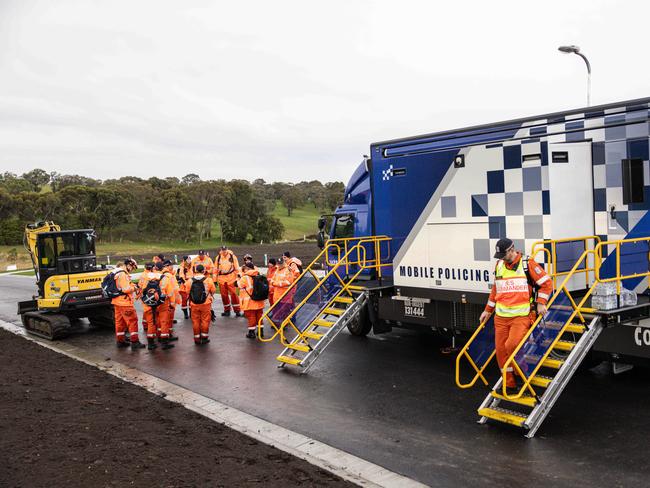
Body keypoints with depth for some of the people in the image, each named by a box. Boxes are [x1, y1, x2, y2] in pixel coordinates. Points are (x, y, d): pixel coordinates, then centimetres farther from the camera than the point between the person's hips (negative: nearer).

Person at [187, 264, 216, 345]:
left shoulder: (190, 281, -5)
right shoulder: (208, 280, -9)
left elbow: (187, 292, 4)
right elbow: (213, 291, 1)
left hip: (194, 304, 2)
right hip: (205, 304, -2)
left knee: (195, 321, 11)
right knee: (205, 320, 9)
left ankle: (197, 339, 16)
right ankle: (204, 338, 14)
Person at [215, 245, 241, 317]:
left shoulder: (232, 256, -2)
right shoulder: (218, 257, 8)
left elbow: (236, 268, -1)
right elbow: (216, 269, 14)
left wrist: (237, 278, -5)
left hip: (231, 279, -3)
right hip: (221, 279, 4)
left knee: (233, 294, -8)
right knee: (224, 295, 7)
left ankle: (237, 310, -2)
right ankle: (227, 310, 20)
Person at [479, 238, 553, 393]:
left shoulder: (528, 264, -4)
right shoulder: (499, 265, 13)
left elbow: (546, 282, 0)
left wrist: (541, 303, -8)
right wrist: (488, 310, 24)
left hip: (521, 316, -6)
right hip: (501, 317, 6)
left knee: (511, 345, -23)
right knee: (501, 350, 3)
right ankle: (509, 384, 16)